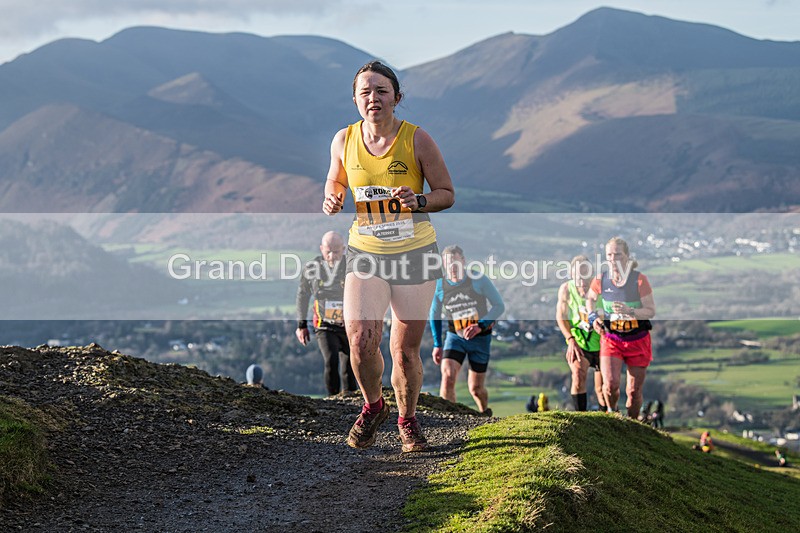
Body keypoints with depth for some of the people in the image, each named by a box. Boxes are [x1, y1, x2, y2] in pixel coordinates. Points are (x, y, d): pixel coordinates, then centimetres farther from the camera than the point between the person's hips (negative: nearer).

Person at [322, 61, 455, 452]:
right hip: (365, 253, 1)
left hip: (415, 252, -1)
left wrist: (418, 201, -22)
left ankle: (407, 420, 29)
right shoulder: (344, 141, -2)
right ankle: (373, 406, 14)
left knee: (405, 350, 3)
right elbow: (335, 181, 17)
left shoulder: (417, 140, -9)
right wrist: (332, 199, -7)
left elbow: (447, 193, -1)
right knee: (361, 340, -16)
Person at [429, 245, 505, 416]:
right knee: (447, 377, -23)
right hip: (455, 336, 1)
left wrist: (480, 326, -25)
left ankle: (485, 413, 39)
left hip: (480, 337, -1)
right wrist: (437, 345, 6)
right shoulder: (439, 285, -8)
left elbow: (499, 306, -11)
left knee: (476, 388, 7)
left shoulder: (478, 279, -16)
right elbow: (434, 315, 8)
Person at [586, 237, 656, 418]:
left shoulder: (640, 280, -14)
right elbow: (590, 298, 16)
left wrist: (630, 311, -29)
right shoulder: (600, 280, -6)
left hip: (637, 340, -1)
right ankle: (612, 412, 15)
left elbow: (651, 311, -12)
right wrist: (593, 317, -1)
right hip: (611, 339, 1)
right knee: (610, 384, -18)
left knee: (634, 391, 4)